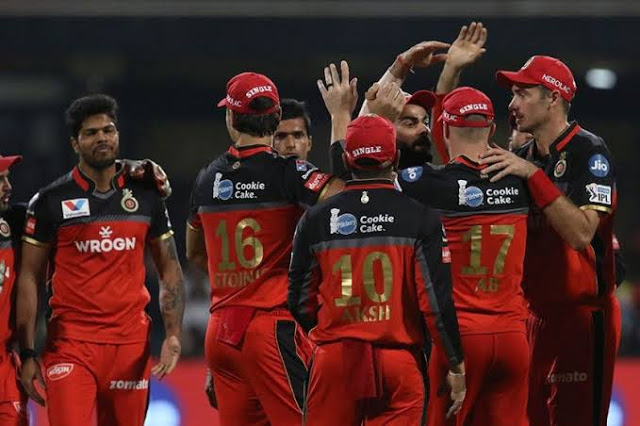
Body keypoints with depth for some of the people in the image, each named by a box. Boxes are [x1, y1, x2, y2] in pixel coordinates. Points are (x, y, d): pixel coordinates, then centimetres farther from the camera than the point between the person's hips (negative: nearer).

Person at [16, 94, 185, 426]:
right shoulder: (50, 201, 1)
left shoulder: (146, 196, 9)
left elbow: (169, 269, 14)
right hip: (70, 341, -3)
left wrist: (173, 336, 1)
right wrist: (27, 354, -3)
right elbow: (29, 277, 2)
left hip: (130, 342, 3)